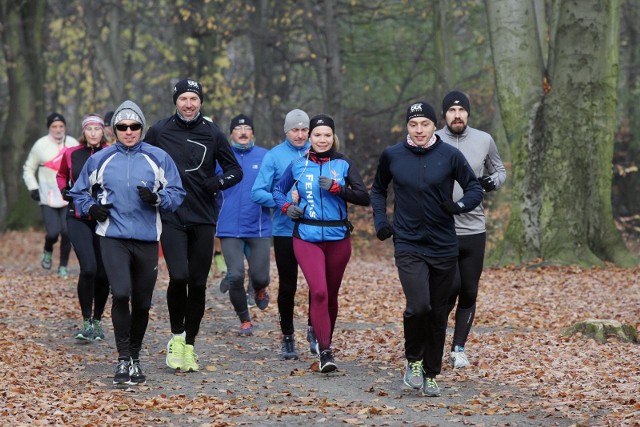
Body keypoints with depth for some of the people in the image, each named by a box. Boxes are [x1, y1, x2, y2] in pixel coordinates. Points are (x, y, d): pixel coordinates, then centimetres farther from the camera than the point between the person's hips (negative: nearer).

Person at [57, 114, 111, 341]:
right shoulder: (71, 154, 2)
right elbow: (61, 175, 22)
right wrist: (64, 190, 4)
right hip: (78, 218, 0)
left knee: (103, 273, 5)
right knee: (88, 268, -17)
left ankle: (98, 320, 25)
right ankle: (87, 323, -6)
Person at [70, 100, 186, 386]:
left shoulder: (158, 158, 3)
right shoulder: (99, 160, 6)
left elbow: (176, 194, 4)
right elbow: (79, 193, 17)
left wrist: (156, 198, -15)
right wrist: (91, 208, -2)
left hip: (147, 239, 1)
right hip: (112, 237, -1)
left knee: (142, 303, 8)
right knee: (121, 294, -19)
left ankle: (135, 358, 26)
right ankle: (123, 360, -9)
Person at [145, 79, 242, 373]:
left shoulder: (213, 134, 4)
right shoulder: (159, 131, 2)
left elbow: (235, 170, 10)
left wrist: (219, 181, -10)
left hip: (203, 219, 2)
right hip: (171, 217, -2)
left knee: (198, 283, 4)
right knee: (179, 277, -19)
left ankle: (189, 346, 18)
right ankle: (176, 337, 3)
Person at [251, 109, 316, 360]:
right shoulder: (274, 156, -1)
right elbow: (258, 193, -5)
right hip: (285, 230, -1)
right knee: (287, 286, 6)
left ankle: (314, 329, 17)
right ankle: (287, 337, 20)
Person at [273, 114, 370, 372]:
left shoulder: (343, 165, 4)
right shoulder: (298, 165, 5)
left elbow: (364, 198, -4)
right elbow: (278, 191, 20)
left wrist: (336, 188, -16)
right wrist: (286, 207, 0)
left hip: (338, 237, 1)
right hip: (307, 237, -1)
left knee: (331, 294, 11)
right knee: (319, 292, -16)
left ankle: (326, 341, 31)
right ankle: (325, 352, -15)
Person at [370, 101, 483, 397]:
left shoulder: (450, 156, -3)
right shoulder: (392, 156, 1)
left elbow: (475, 189, 3)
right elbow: (378, 190, 18)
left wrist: (460, 206, -17)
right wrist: (380, 221, 5)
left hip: (444, 247, 1)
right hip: (408, 247, -1)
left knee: (438, 314, 9)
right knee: (418, 306, -20)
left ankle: (431, 375, 24)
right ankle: (413, 360, 6)